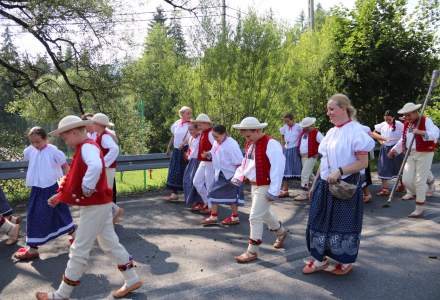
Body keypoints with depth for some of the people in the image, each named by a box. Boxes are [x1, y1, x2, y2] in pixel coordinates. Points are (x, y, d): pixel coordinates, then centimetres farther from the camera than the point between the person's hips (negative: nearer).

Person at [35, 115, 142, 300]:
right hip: (99, 204, 10)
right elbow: (75, 177, 21)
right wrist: (60, 194, 15)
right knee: (110, 243, 16)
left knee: (79, 250, 2)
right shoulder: (85, 148, 15)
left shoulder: (87, 146, -19)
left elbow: (95, 167, -42)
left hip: (94, 206, -10)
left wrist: (87, 190, -30)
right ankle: (131, 280, 25)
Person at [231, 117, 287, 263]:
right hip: (254, 185, 9)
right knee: (264, 213, 24)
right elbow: (245, 162, 19)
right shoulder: (250, 144, 8)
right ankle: (281, 232, 49)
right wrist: (238, 177, 6)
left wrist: (274, 191, -24)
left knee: (255, 217, -5)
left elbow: (278, 168, -23)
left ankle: (252, 251, 9)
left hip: (265, 187, -9)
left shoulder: (271, 144, -20)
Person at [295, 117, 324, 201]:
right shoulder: (303, 132, 10)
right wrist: (299, 151, 16)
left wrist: (318, 153, -14)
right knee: (309, 174, 18)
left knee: (304, 174, -12)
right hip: (303, 157, 8)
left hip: (311, 157, -8)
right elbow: (299, 143, 27)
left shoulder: (316, 133, -12)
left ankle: (304, 194, -6)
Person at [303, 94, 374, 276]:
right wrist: (315, 184, 14)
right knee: (319, 221, 10)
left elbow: (363, 162, -16)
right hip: (325, 185, 7)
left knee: (343, 223, 6)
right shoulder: (331, 132, 10)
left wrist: (339, 171, -25)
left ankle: (345, 262, 27)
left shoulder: (356, 131, -12)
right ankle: (319, 259, 25)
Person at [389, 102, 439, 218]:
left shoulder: (426, 121, -9)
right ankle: (413, 193, 38)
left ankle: (419, 209, 11)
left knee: (420, 181, -2)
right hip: (410, 154, 6)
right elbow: (403, 140, 19)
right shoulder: (406, 123, 11)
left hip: (424, 154, -6)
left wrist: (421, 132, -37)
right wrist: (394, 149, 10)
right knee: (406, 180, 2)